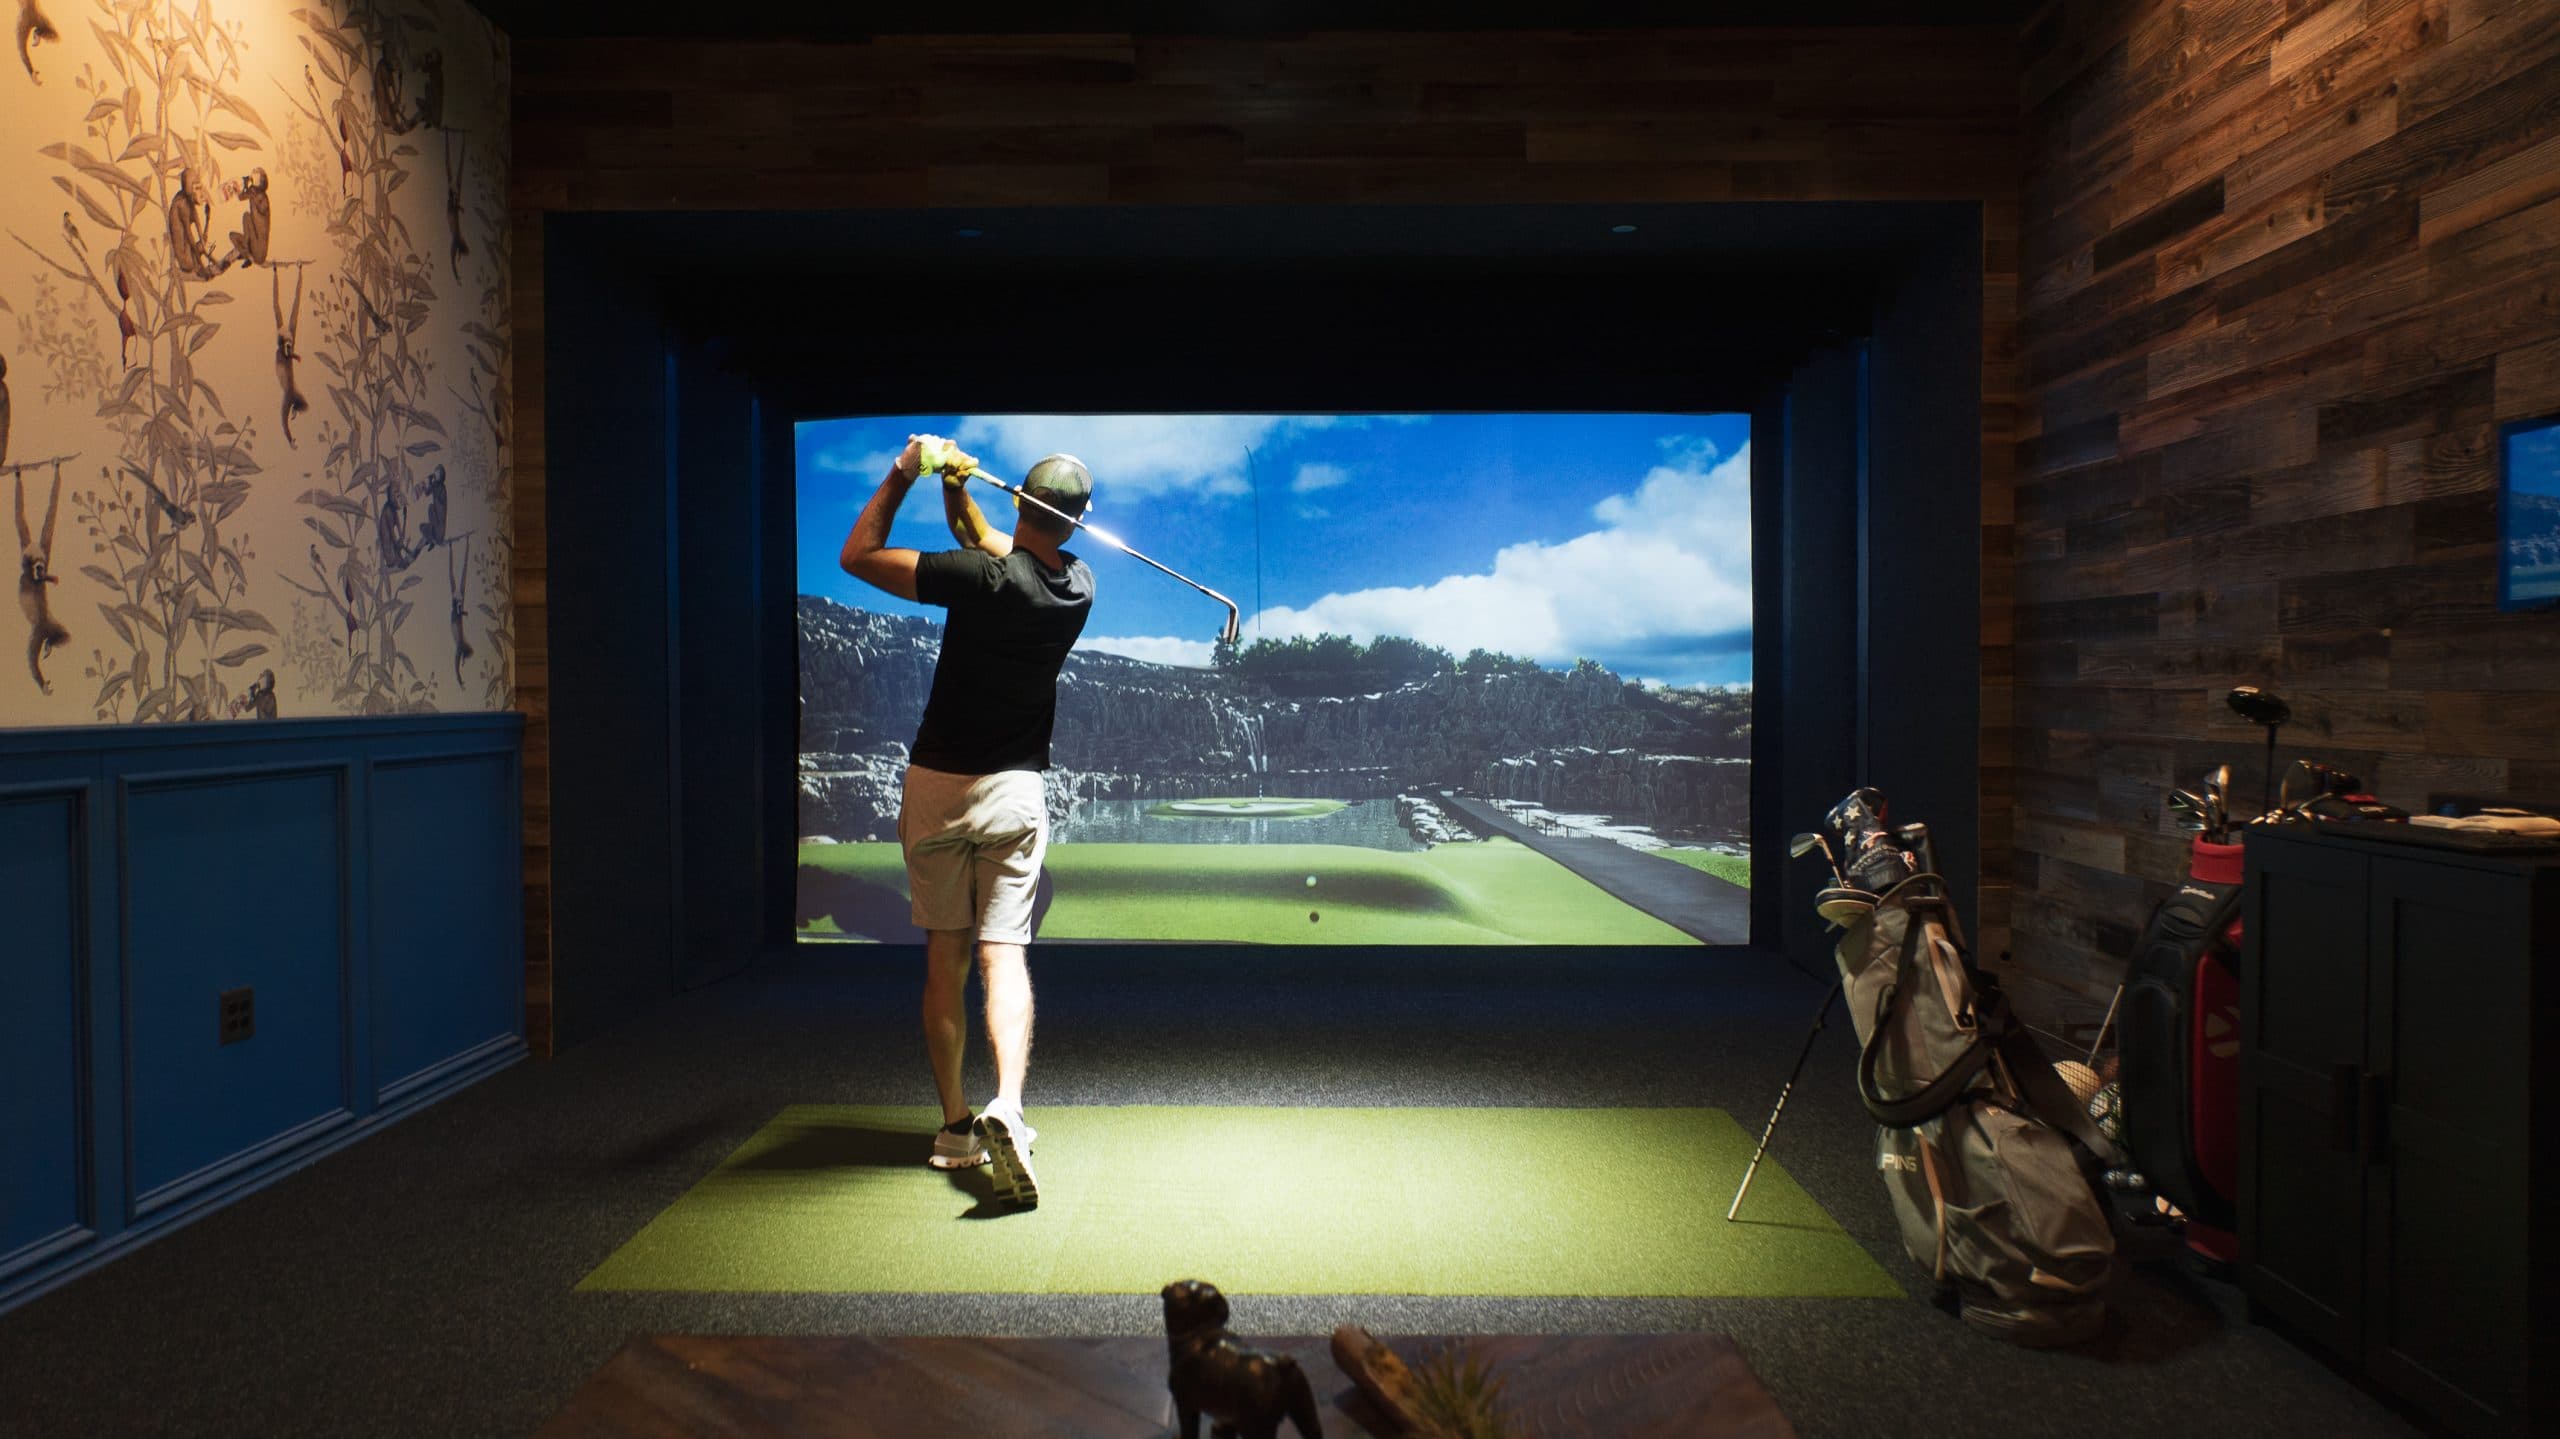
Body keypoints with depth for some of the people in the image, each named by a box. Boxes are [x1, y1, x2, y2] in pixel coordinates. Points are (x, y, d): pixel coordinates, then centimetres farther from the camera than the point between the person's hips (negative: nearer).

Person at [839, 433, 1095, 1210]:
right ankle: (1006, 1106, -24)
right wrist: (955, 491, 7)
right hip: (1015, 793, 2)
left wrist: (903, 473, -1)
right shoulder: (1078, 587, -1)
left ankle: (956, 1124, 16)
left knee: (943, 958, 9)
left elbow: (858, 556, -8)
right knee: (1004, 953, -2)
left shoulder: (984, 579, -17)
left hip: (935, 787, -2)